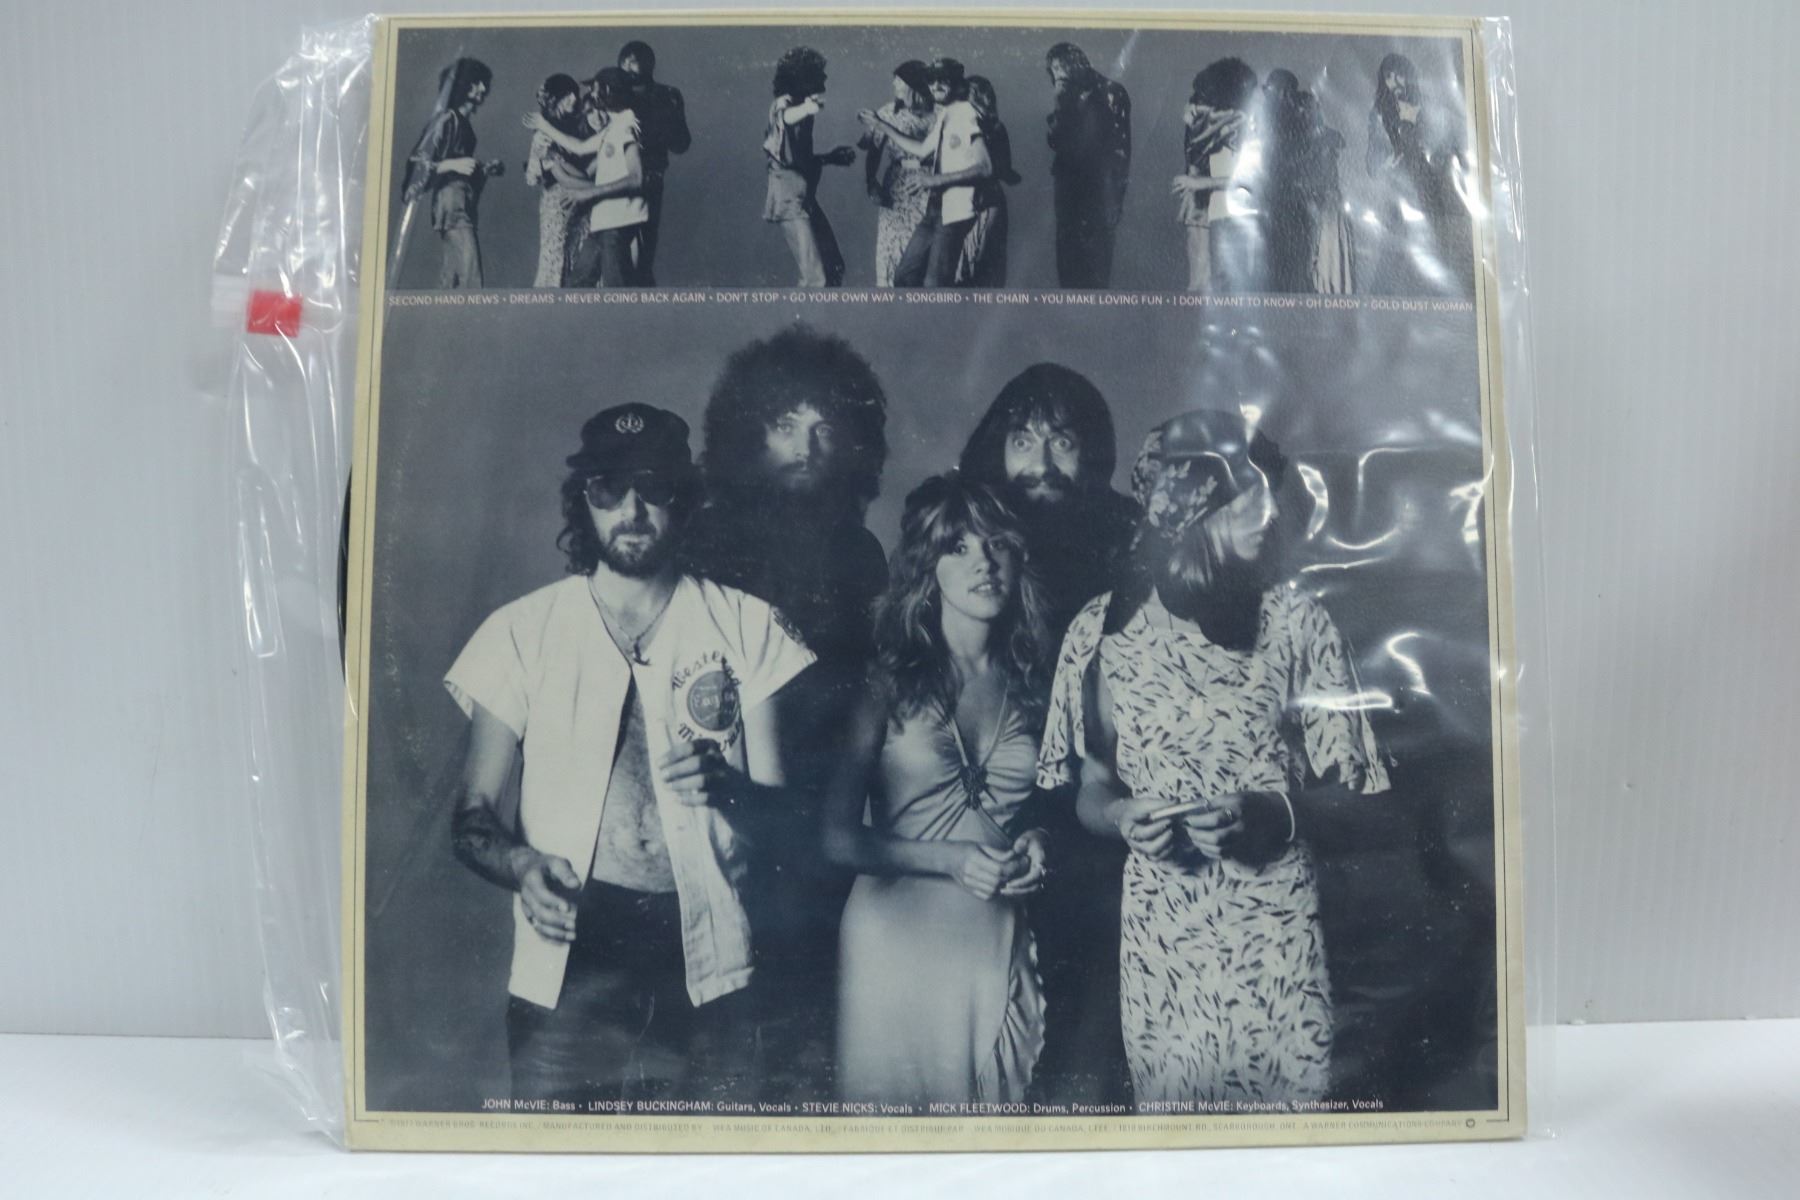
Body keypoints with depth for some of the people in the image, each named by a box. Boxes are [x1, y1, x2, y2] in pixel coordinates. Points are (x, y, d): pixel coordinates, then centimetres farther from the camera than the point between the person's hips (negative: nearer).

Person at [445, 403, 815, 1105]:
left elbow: (781, 809, 3)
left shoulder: (746, 626, 4)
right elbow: (473, 812, 4)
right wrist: (521, 863, -17)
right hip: (563, 974, 0)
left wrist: (723, 784, -18)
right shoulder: (523, 631, 4)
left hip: (707, 972, 0)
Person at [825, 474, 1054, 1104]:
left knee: (997, 1104, 13)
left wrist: (1038, 843, -2)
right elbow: (836, 836, -8)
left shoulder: (1032, 686, 4)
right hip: (897, 935, -2)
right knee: (896, 1104, 10)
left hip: (1002, 941, 3)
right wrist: (951, 859, -16)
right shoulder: (889, 686, -5)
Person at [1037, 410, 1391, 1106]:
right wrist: (1123, 818, -13)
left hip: (1278, 937, 0)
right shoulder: (1103, 631, -1)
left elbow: (1346, 788, 0)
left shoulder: (1297, 621, -2)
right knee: (1166, 1100, 9)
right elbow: (1089, 793, 7)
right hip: (1159, 943, 1)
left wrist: (1269, 812, -17)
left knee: (1290, 1099, 5)